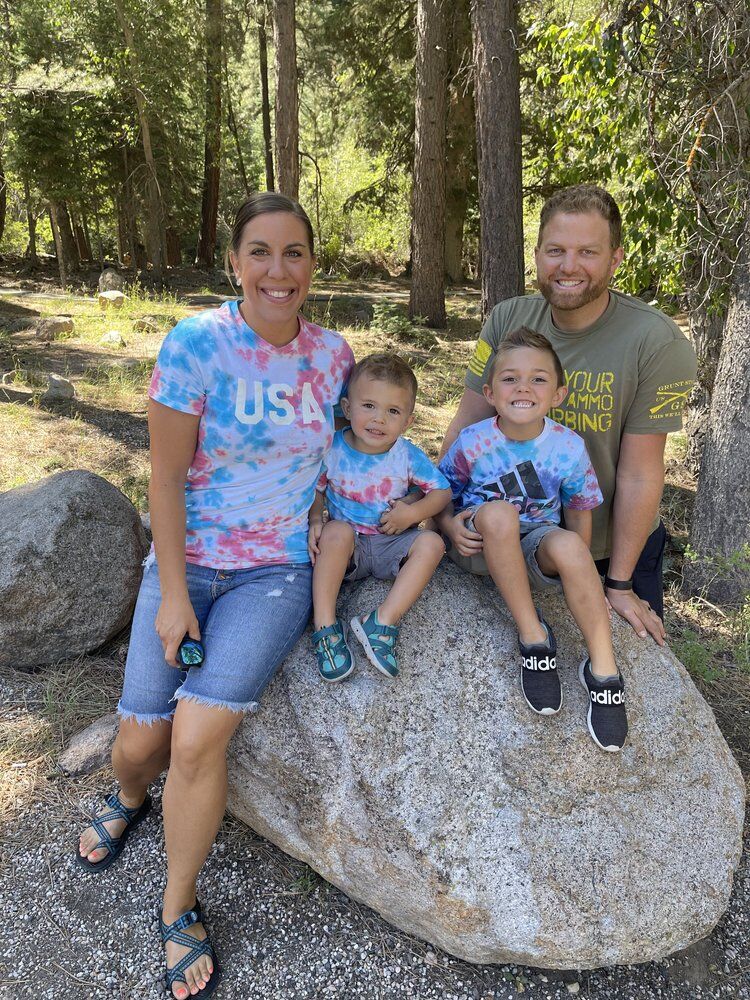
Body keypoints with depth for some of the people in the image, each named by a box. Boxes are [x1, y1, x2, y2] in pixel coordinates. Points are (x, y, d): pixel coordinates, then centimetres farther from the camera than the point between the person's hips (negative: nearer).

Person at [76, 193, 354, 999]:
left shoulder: (331, 353, -2)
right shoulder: (193, 344, -11)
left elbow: (348, 446, 14)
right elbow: (165, 479, -9)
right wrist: (172, 595, -10)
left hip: (279, 570, 1)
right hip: (186, 561, 0)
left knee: (198, 736, -15)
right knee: (141, 742, 0)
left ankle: (179, 908, 13)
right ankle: (130, 797, 42)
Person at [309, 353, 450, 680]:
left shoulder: (407, 455, -7)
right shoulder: (332, 449, -8)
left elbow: (442, 491, 0)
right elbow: (316, 491, 2)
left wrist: (413, 512, -17)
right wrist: (314, 521, -18)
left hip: (393, 543, 1)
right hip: (348, 547, -1)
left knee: (431, 542, -26)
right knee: (337, 530, -34)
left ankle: (383, 622, -32)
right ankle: (325, 626, -32)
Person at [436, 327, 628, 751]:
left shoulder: (569, 447, -10)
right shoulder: (473, 443, -12)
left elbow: (579, 511, 2)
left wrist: (576, 573, -2)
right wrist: (451, 525, -17)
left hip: (536, 544, 1)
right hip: (482, 545, -1)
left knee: (568, 545, -35)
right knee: (498, 513, -37)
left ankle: (604, 671, -22)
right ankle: (533, 636, -25)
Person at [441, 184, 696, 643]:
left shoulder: (658, 342, -23)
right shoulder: (508, 320, -12)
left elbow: (640, 474, -20)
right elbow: (467, 425, -10)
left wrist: (620, 584, -14)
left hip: (614, 547, -2)